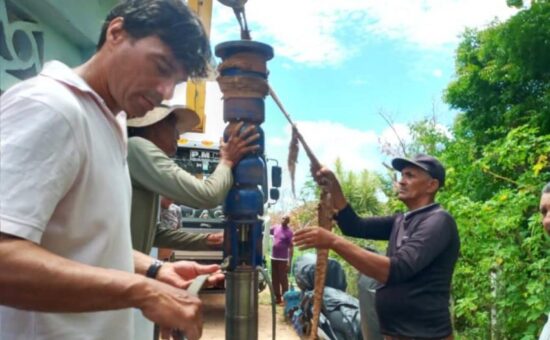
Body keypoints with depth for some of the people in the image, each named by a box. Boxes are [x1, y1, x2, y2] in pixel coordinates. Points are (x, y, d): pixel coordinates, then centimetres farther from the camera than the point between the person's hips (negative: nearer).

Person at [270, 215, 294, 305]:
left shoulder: (289, 232, -11)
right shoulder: (275, 227, 6)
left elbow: (291, 248, -12)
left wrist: (289, 262, -17)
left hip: (283, 259, -6)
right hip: (274, 258, 6)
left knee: (283, 279, -1)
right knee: (275, 279, 12)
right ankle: (277, 297, 22)